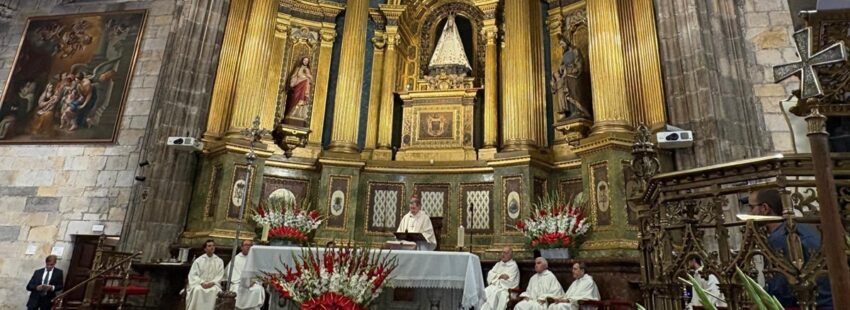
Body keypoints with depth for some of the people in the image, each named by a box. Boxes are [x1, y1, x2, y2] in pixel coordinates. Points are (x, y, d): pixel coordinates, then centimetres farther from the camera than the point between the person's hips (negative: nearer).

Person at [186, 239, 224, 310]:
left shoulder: (219, 261, 7)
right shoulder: (198, 260, 6)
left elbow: (220, 275, 4)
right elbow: (193, 275, 1)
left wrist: (212, 283, -14)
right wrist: (202, 283, -14)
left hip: (213, 284, 0)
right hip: (199, 284, 0)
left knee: (214, 290, -34)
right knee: (197, 290, -33)